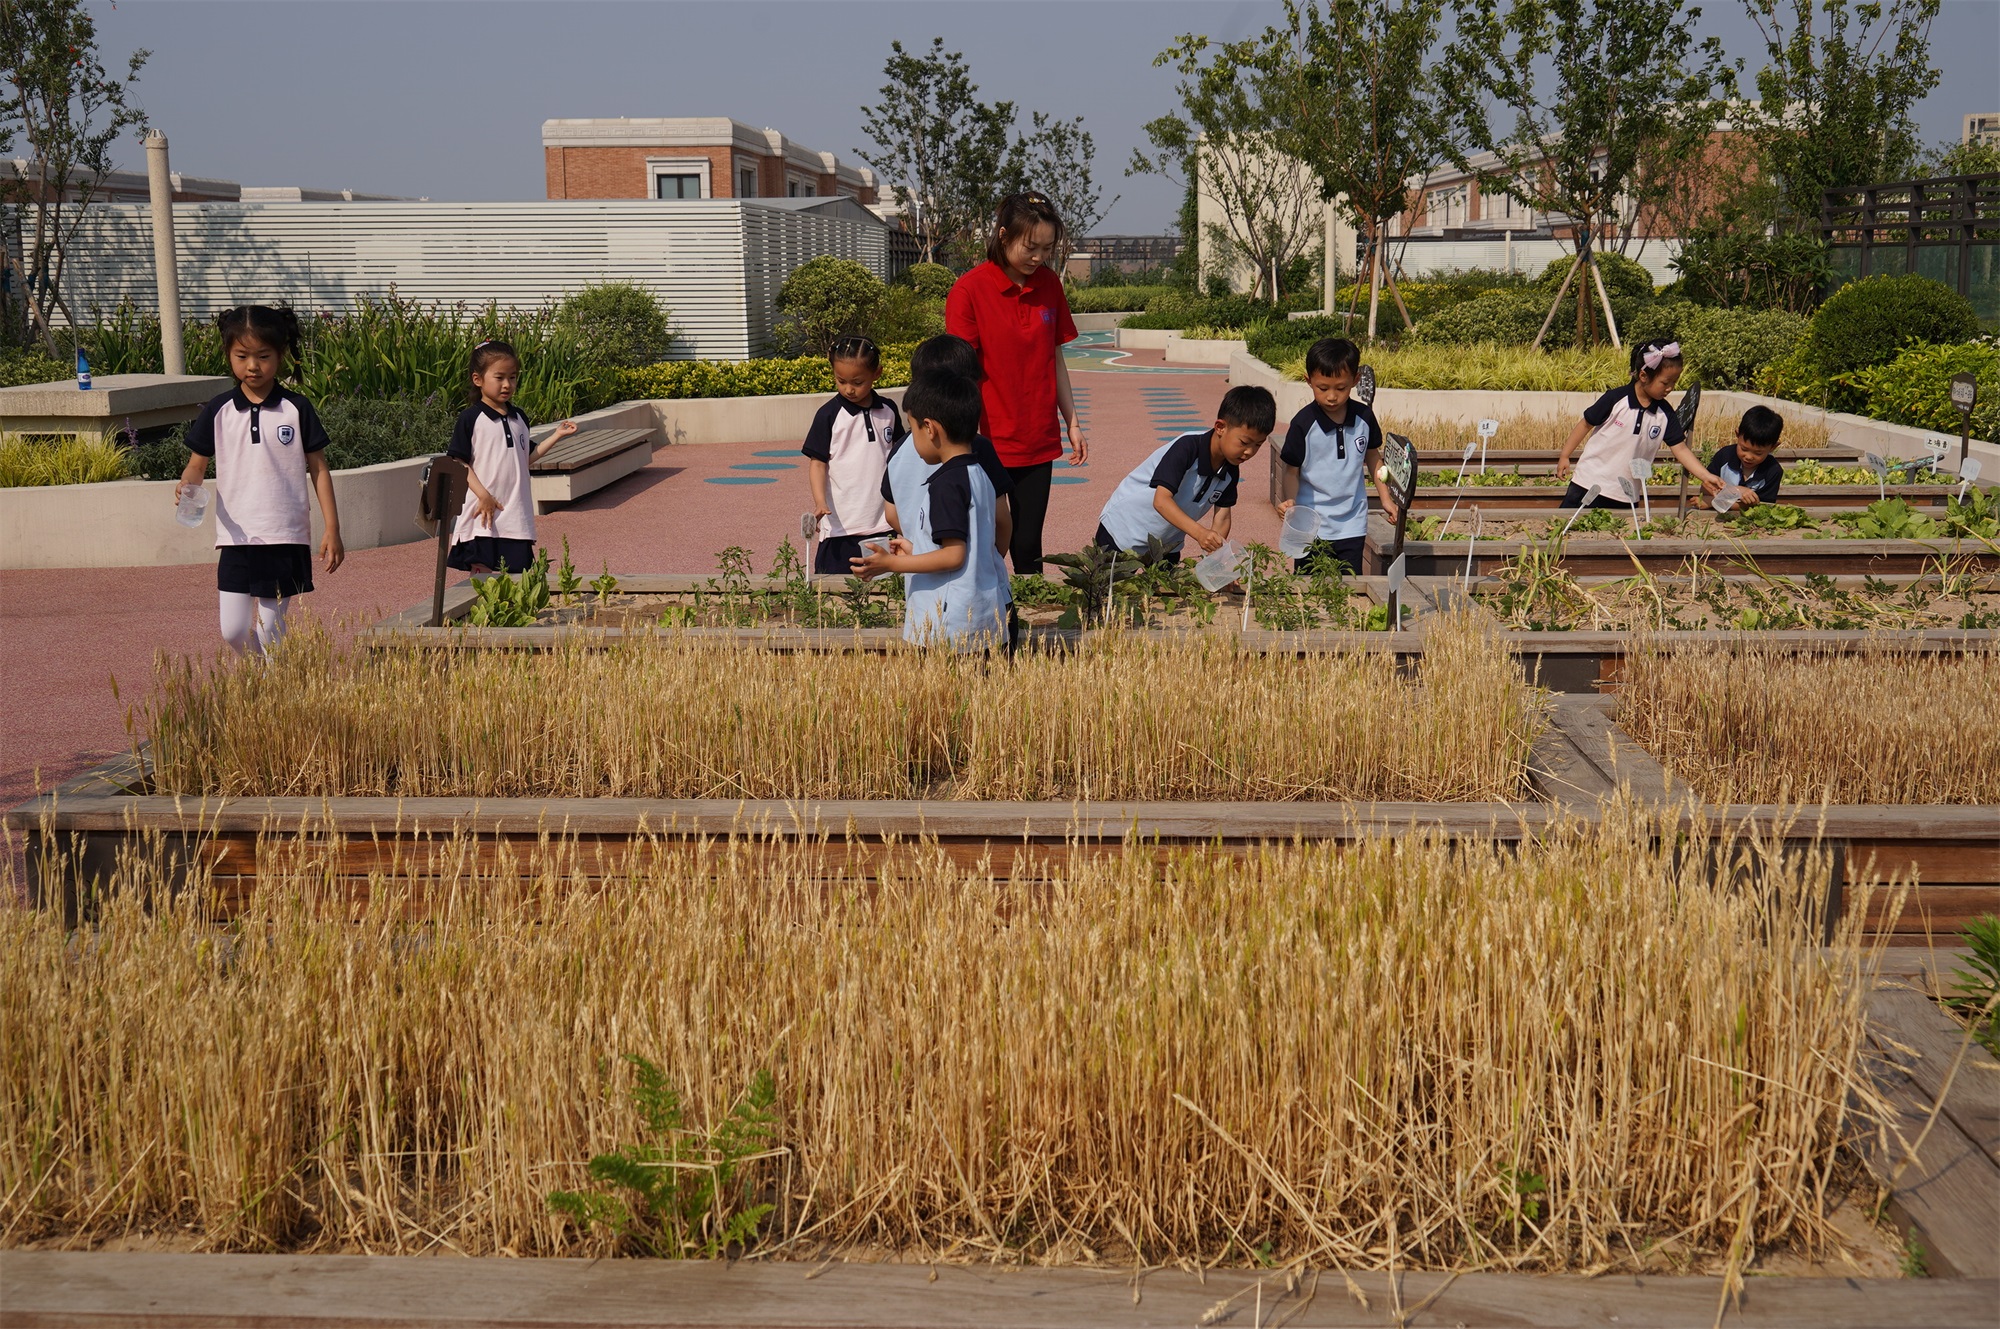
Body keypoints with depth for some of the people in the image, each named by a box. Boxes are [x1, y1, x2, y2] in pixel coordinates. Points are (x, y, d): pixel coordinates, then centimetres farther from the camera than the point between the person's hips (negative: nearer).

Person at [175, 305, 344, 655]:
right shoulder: (218, 411, 3)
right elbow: (197, 464, 9)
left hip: (286, 537, -2)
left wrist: (332, 529, 0)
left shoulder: (296, 409, -1)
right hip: (236, 537, 2)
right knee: (233, 632, 0)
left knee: (270, 632, 0)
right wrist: (188, 485, -16)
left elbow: (318, 468, 3)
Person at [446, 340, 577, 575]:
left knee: (516, 575, 5)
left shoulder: (519, 418, 13)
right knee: (483, 576, -4)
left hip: (517, 515, 5)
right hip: (484, 515, -5)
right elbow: (458, 463, -8)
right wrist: (483, 496, -17)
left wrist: (556, 435, 12)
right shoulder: (471, 418, -6)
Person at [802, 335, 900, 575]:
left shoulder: (888, 410, 6)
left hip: (884, 520, 4)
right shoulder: (829, 415, -6)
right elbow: (817, 462, -7)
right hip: (840, 522, -3)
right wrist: (820, 501, -20)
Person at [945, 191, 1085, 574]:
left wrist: (1072, 423, 17)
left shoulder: (1049, 285, 6)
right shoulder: (969, 290, -10)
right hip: (988, 443, -4)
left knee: (1028, 549, 9)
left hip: (1038, 442, 4)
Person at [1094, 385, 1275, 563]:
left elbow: (1221, 518, -5)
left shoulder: (1231, 472, -8)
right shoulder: (1188, 447, -29)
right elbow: (1161, 501, -37)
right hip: (1123, 531, -6)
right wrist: (1199, 533, -50)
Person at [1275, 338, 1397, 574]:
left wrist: (1386, 498, 12)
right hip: (1312, 528, -3)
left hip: (1352, 527, 3)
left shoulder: (1364, 418, -1)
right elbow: (1292, 471, -7)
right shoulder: (1303, 424, -11)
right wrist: (1288, 501, -25)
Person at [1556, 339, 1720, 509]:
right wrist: (1564, 456, -1)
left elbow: (1680, 449, 0)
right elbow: (1586, 425, -3)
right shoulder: (1615, 399, -13)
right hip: (1590, 483, -3)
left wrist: (1706, 477, -9)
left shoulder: (1665, 414, -2)